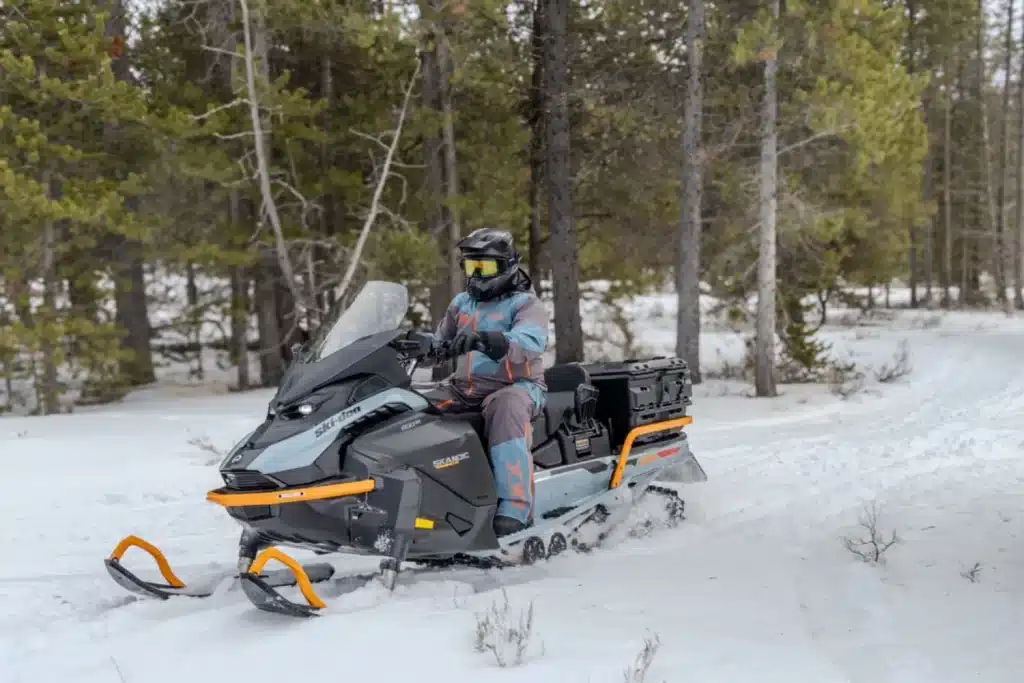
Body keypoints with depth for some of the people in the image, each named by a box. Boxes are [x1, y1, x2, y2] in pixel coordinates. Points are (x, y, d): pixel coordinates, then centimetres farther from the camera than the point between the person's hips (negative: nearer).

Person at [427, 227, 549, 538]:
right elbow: (440, 340, 29)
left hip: (516, 386, -7)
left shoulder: (526, 304, -4)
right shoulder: (462, 303, 18)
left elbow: (530, 341, -26)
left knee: (505, 408, -40)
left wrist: (485, 339, -44)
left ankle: (516, 508, -46)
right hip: (464, 388, 7)